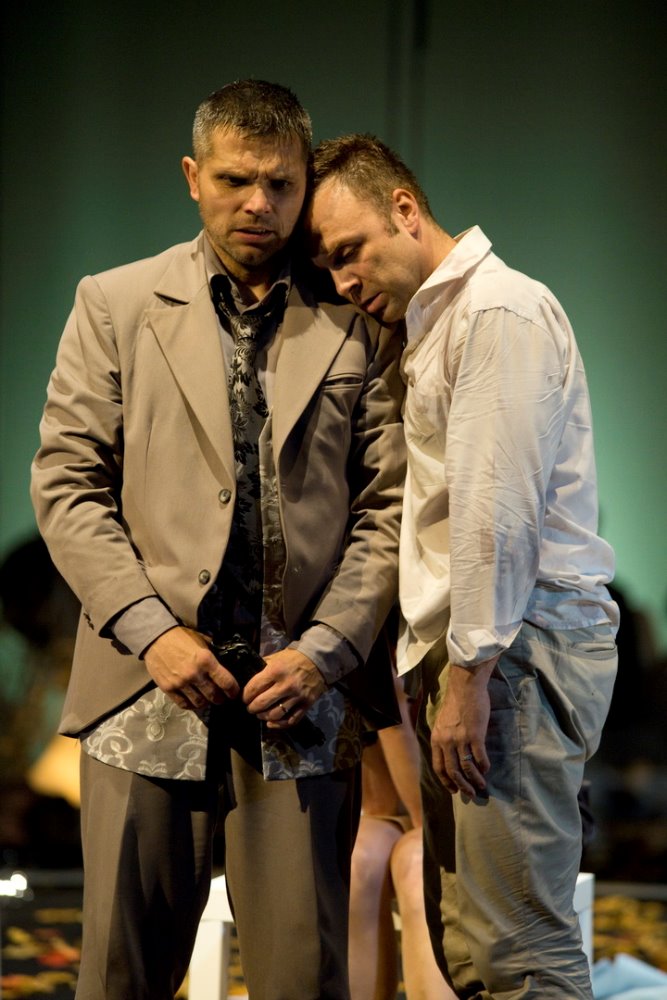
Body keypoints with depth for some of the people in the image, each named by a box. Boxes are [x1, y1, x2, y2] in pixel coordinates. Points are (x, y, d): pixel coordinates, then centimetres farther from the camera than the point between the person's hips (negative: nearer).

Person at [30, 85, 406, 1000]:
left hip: (303, 692, 0)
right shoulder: (115, 306, 9)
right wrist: (149, 630, -8)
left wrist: (325, 652, -8)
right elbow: (68, 484, 4)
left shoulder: (357, 328, 9)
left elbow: (389, 506, 5)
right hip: (151, 686, 0)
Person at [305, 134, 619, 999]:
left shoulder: (498, 310, -9)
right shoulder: (436, 323, 22)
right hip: (476, 648, 10)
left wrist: (469, 674, -19)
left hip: (519, 645, -10)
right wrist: (434, 668, 13)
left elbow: (497, 509, -17)